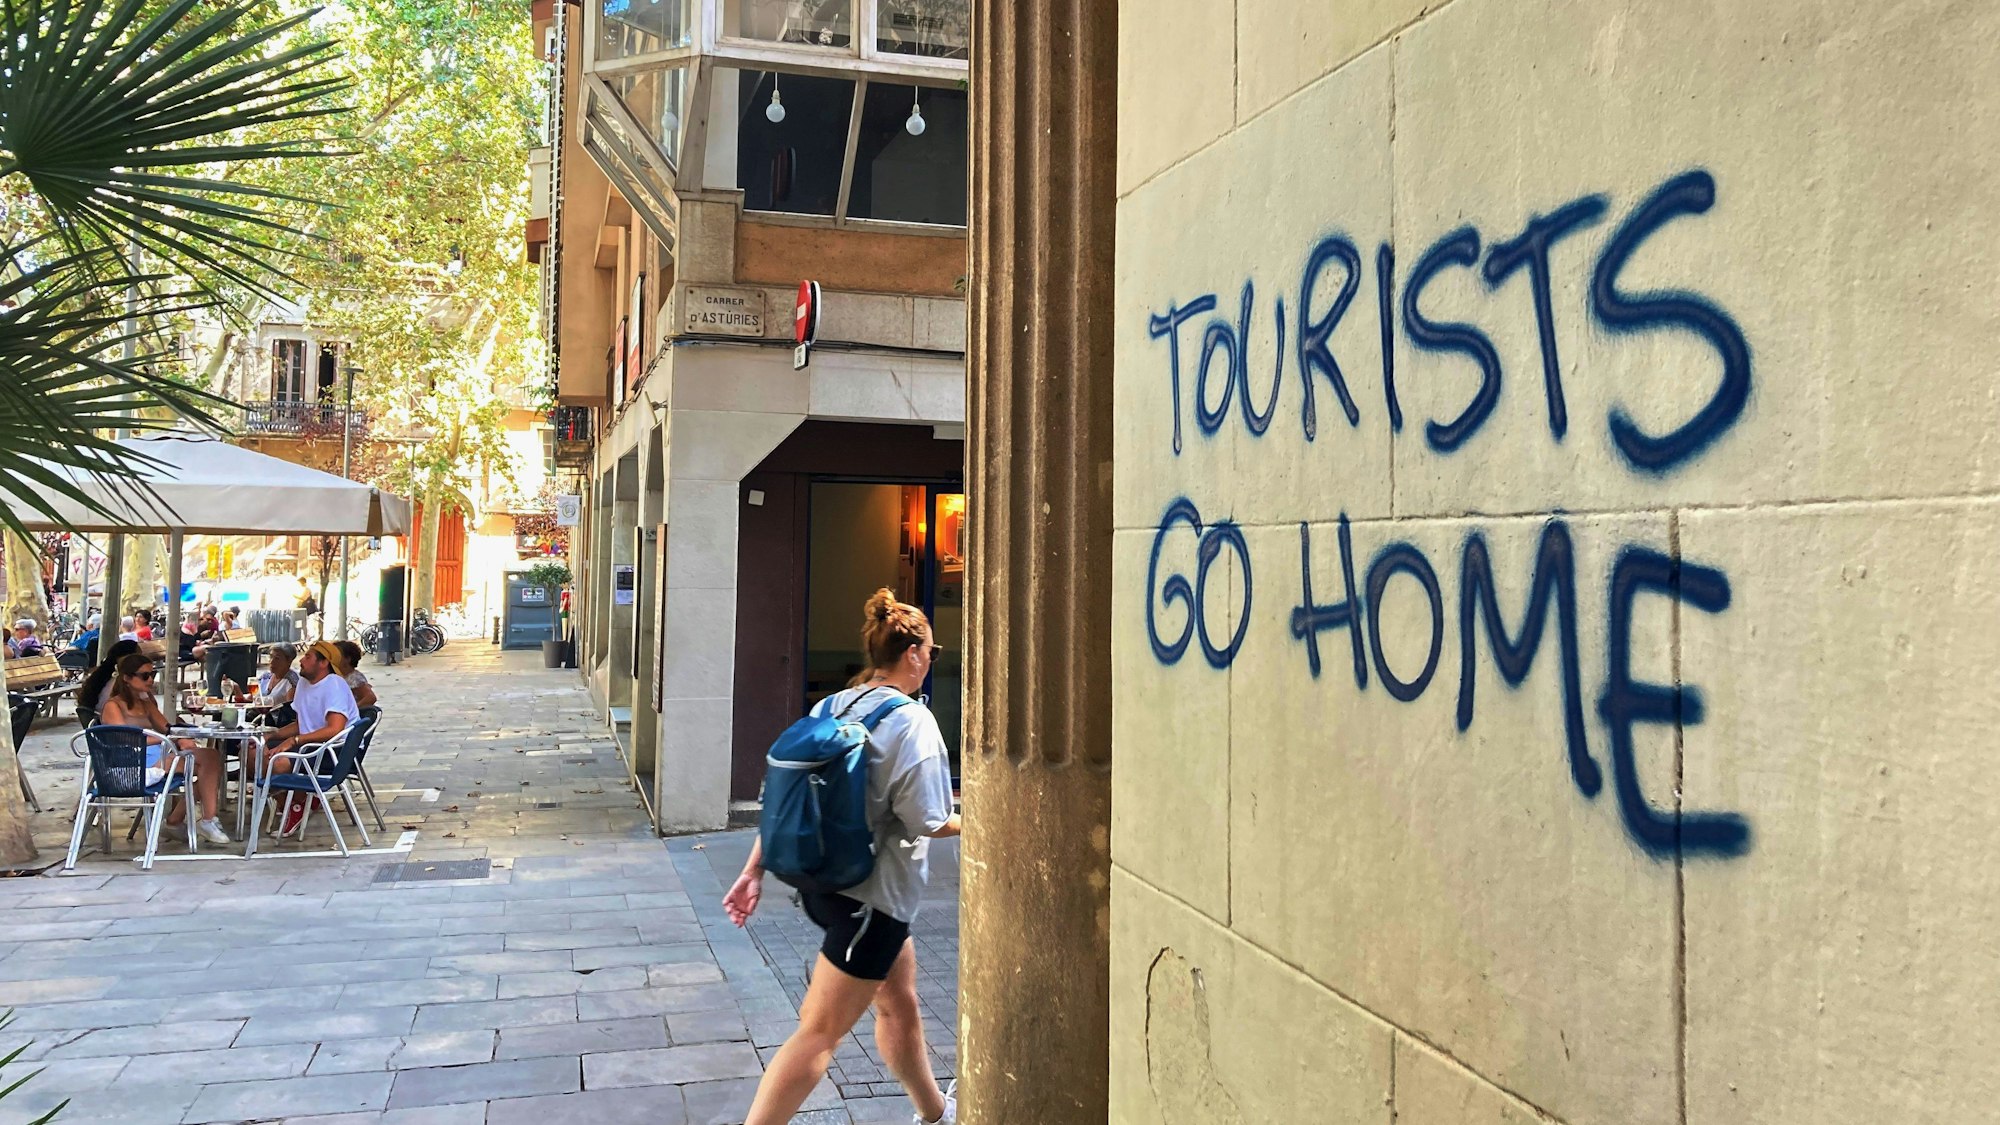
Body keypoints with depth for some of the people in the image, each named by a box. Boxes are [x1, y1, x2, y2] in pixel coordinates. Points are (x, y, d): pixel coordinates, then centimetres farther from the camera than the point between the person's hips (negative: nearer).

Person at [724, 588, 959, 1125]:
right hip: (873, 896, -9)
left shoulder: (829, 708, 4)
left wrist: (755, 870, 8)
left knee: (900, 1005, 25)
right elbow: (926, 822, -18)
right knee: (819, 1035, -1)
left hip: (823, 883, 9)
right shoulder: (912, 721, -18)